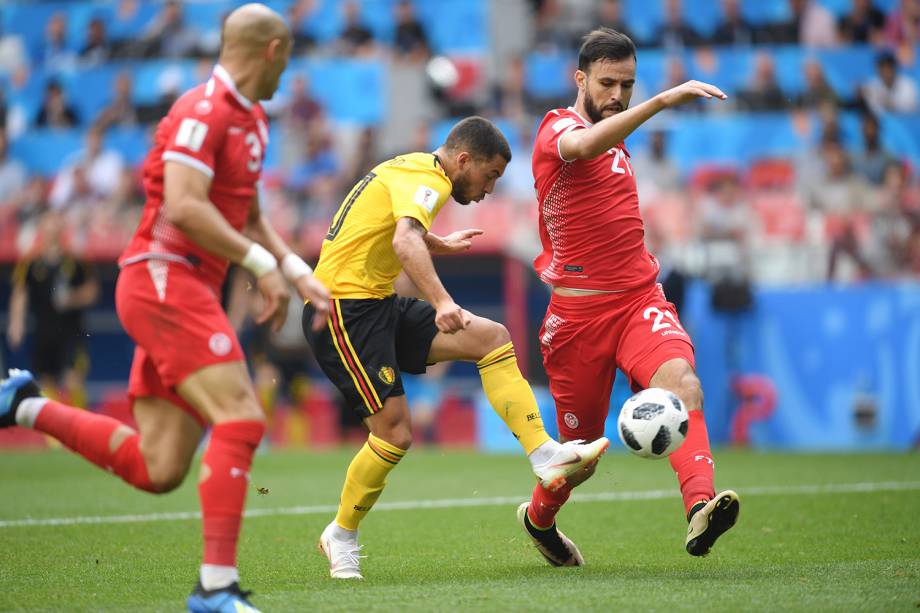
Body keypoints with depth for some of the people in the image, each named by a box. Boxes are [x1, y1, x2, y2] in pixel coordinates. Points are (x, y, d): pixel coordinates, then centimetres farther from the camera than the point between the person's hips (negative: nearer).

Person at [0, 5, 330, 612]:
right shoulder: (203, 112, -12)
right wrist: (260, 264, -21)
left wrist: (299, 273, 15)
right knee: (240, 420, -19)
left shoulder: (252, 121, 19)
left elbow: (248, 218, 28)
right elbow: (183, 207, -24)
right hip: (163, 280, -9)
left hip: (189, 290, 9)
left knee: (157, 469, 4)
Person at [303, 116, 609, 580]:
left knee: (492, 338, -3)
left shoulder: (409, 168, 16)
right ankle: (341, 537, 8)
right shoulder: (428, 179, -14)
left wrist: (440, 244, 51)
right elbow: (405, 241, -35)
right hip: (344, 310, -10)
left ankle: (544, 454, -12)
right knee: (394, 432, -12)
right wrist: (442, 301, -48)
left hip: (377, 305, 10)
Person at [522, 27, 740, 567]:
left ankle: (701, 507, -48)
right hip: (580, 310, -5)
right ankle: (539, 517, 40)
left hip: (639, 298, 5)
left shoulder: (614, 137, 16)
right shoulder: (557, 129, -10)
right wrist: (662, 101, -46)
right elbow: (583, 146, -37)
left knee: (682, 381, -28)